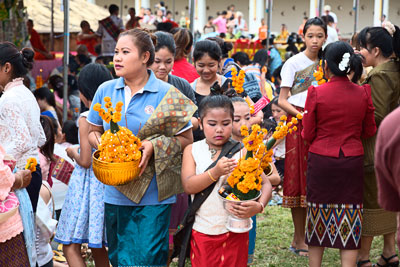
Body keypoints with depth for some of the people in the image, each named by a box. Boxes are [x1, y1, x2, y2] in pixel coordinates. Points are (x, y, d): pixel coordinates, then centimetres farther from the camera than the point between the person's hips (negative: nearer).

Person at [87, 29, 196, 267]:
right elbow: (93, 131, 17)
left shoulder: (167, 95, -5)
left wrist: (154, 146, -17)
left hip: (153, 196, -4)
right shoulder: (105, 91, 6)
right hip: (115, 193, 4)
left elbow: (186, 139, -2)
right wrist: (100, 142, -6)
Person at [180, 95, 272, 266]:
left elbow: (266, 184, -4)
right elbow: (188, 186, -12)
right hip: (202, 231, 1)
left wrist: (259, 206, -24)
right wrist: (216, 172, -27)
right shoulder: (192, 150, 1)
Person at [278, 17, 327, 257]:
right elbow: (282, 100, -7)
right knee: (299, 180, -2)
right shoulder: (293, 63, -4)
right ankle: (300, 239, 5)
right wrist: (302, 115, -20)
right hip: (297, 125, -5)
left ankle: (300, 237, 14)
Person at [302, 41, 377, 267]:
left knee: (319, 216, 13)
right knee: (349, 222, 5)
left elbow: (308, 134, -5)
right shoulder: (363, 93, -5)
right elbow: (370, 131, 4)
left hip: (321, 161, -1)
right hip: (352, 162, 1)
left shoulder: (316, 93, -11)